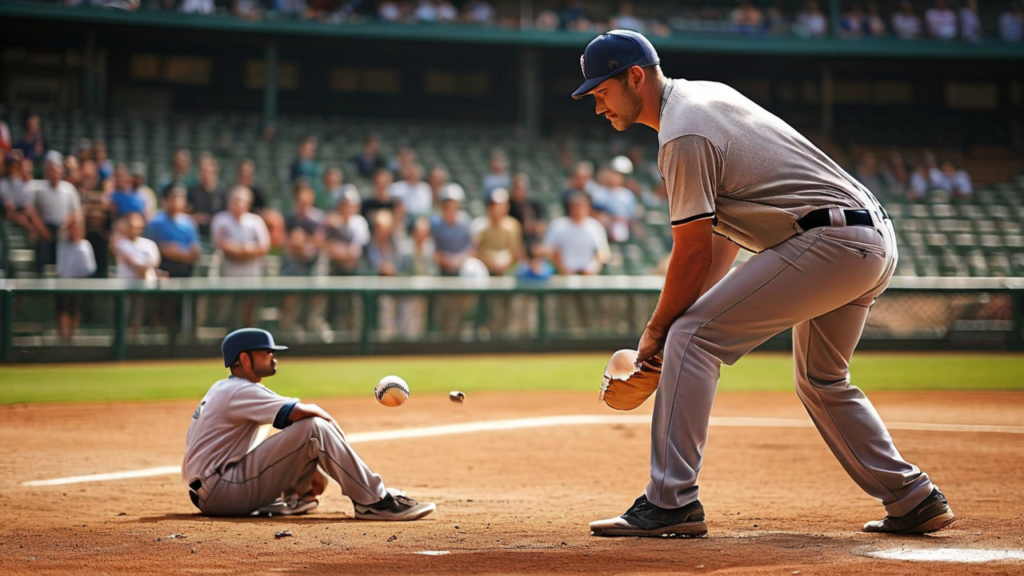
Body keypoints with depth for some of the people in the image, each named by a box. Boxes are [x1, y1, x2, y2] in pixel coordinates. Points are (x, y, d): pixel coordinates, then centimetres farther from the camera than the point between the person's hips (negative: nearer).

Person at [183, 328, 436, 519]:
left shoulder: (223, 390, 19)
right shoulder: (241, 392, -11)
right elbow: (299, 411, -23)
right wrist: (328, 419, -2)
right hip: (219, 493, -10)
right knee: (314, 428, -19)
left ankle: (289, 499, 8)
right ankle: (374, 502, -17)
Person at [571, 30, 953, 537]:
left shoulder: (683, 136, -12)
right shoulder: (708, 95, 20)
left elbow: (693, 254, -12)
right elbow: (724, 229, 22)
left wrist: (655, 332, 1)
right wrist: (676, 316, 17)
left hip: (826, 242, -10)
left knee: (692, 336, -9)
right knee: (821, 381, 26)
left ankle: (670, 502, -13)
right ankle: (912, 499, 24)